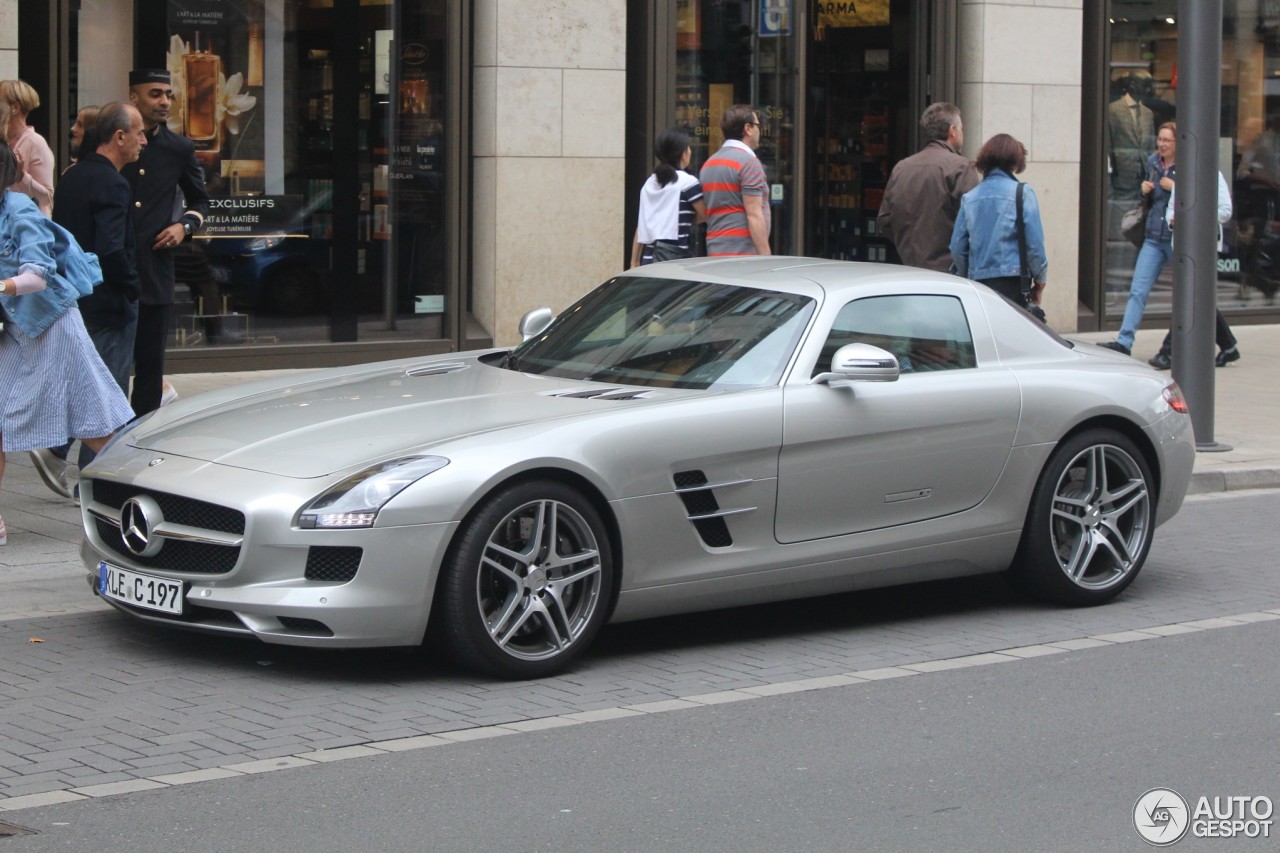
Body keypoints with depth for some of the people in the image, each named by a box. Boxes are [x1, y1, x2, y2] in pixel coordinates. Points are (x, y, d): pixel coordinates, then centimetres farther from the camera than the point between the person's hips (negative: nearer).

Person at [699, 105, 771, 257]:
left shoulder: (709, 163, 17)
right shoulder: (748, 162, -9)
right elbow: (754, 215, -15)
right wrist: (766, 257, -15)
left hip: (715, 253, 9)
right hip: (744, 252, -9)